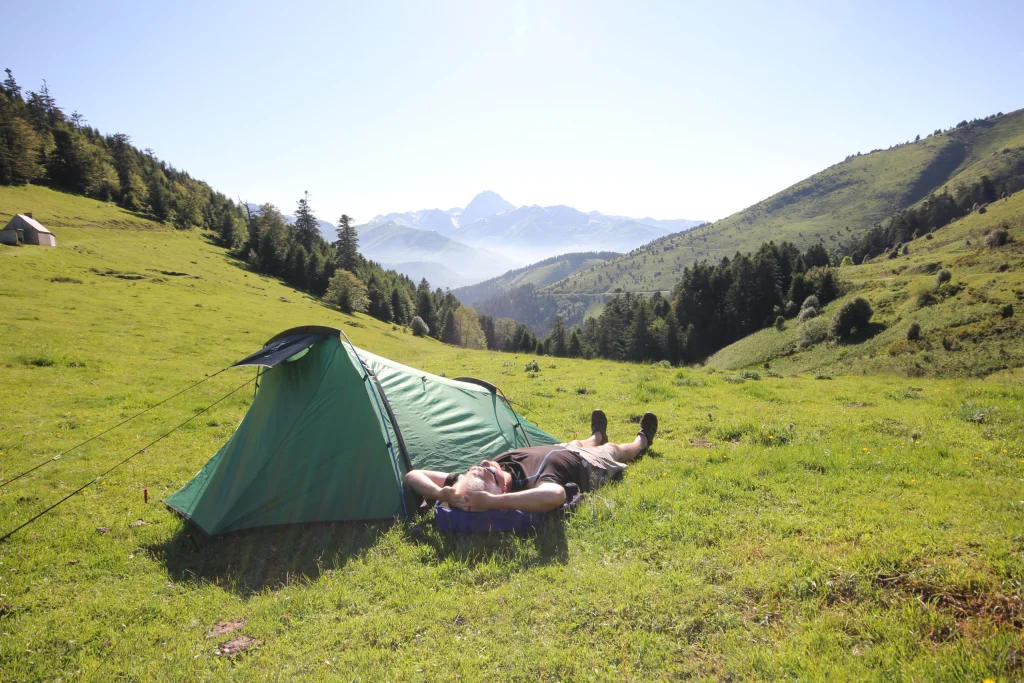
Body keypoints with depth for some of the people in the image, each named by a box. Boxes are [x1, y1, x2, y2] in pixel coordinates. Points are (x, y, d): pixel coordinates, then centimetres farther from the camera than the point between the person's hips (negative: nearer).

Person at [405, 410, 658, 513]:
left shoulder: (476, 479, -40)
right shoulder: (532, 482, -53)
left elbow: (413, 474, -38)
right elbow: (555, 495, -78)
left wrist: (440, 494, -55)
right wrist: (492, 502, -74)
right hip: (588, 466, -4)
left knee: (578, 443, 38)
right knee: (613, 450, 30)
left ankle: (596, 437, 75)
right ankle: (641, 442, 67)